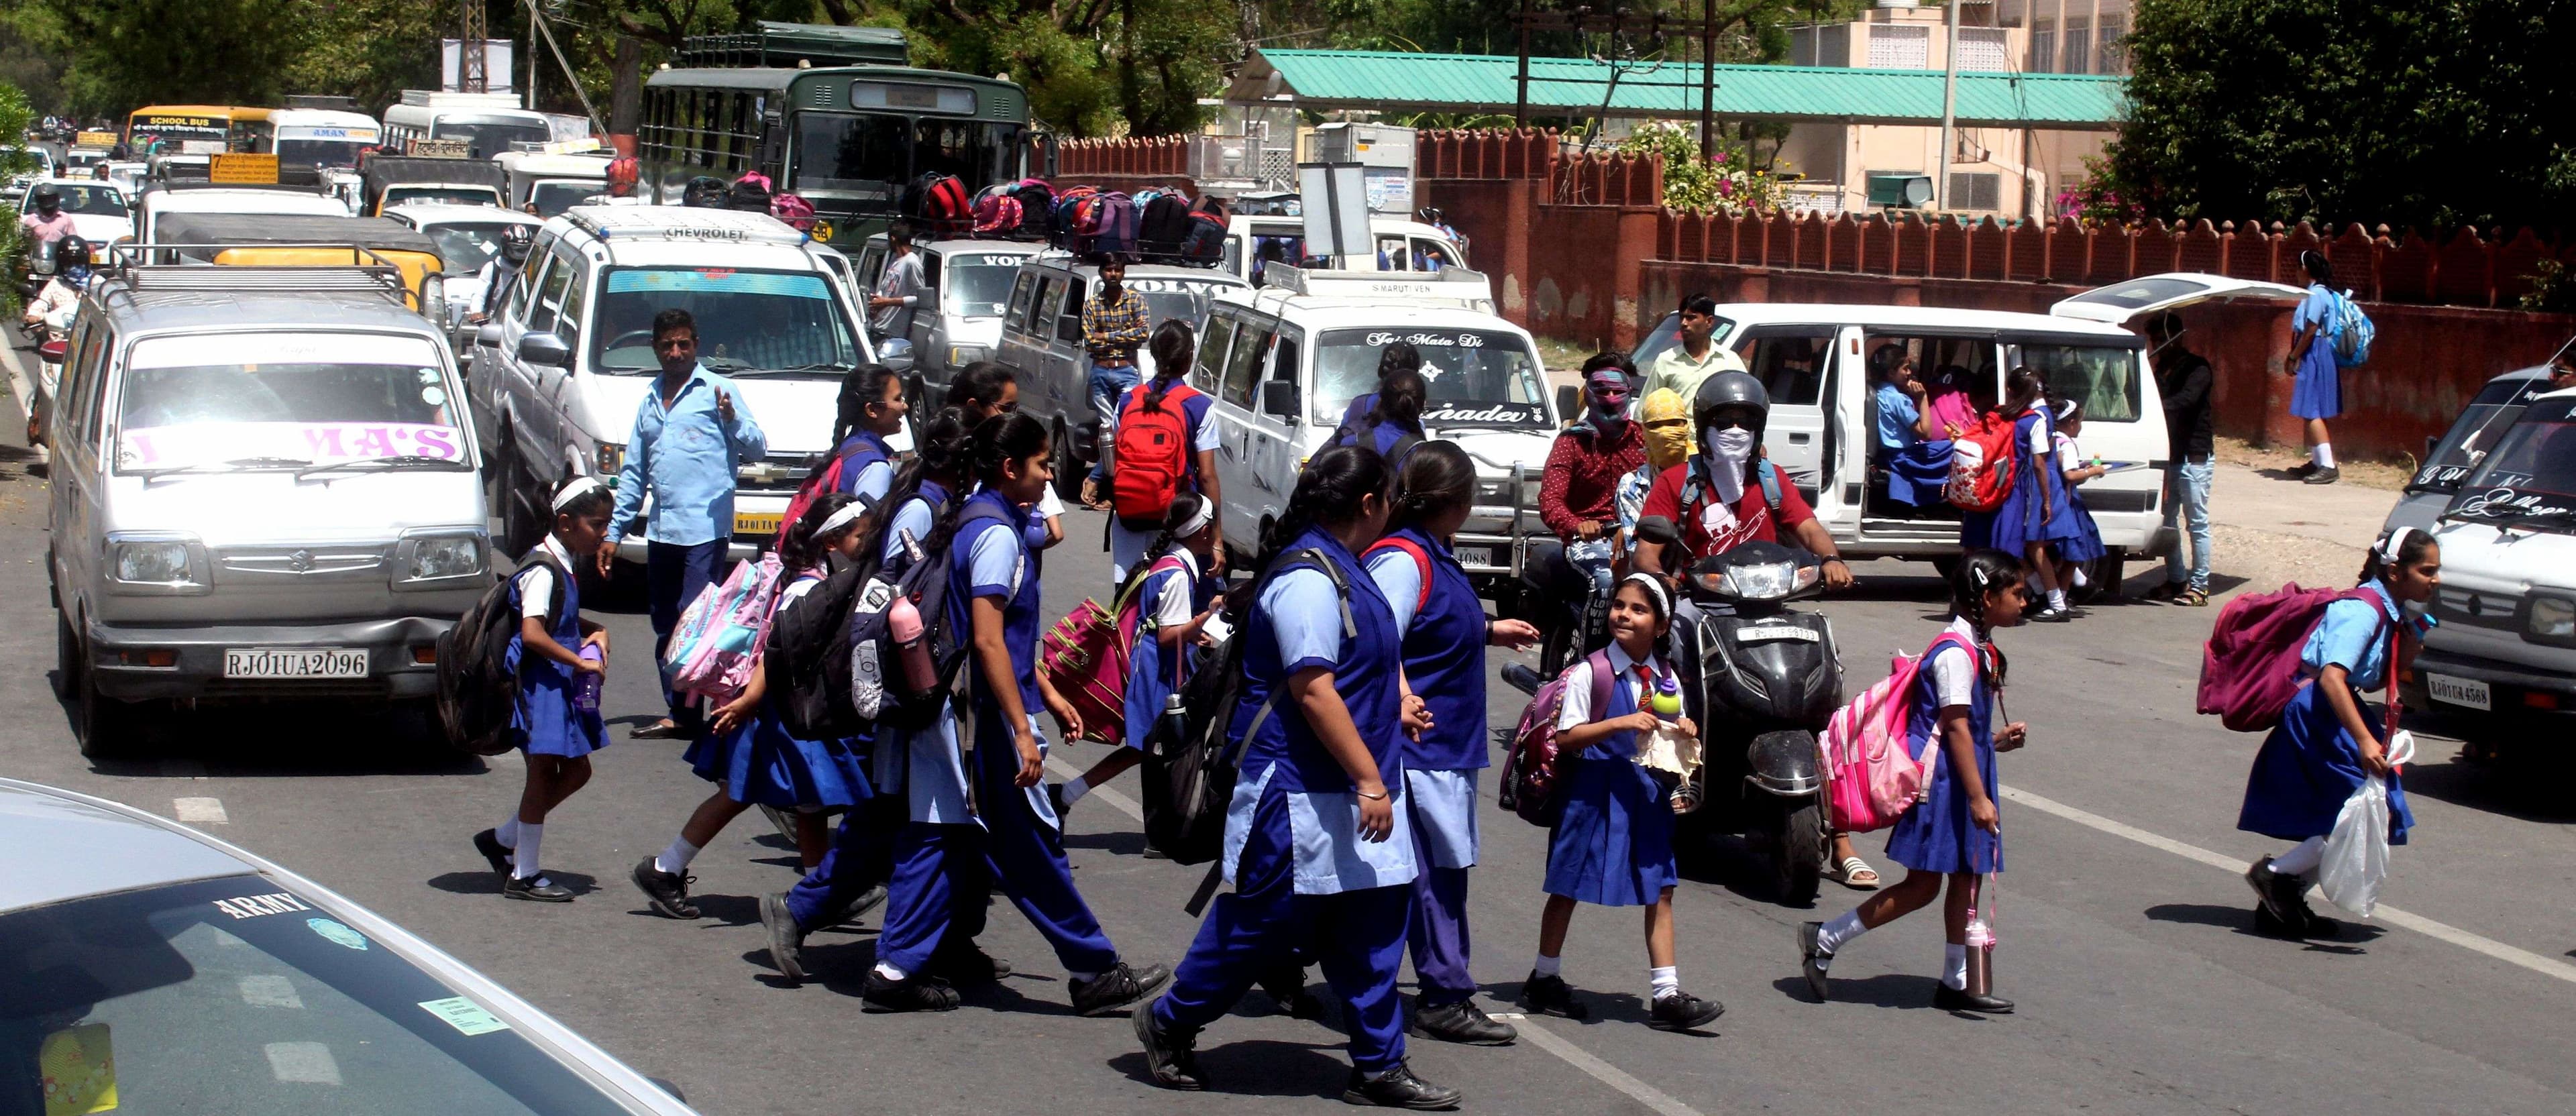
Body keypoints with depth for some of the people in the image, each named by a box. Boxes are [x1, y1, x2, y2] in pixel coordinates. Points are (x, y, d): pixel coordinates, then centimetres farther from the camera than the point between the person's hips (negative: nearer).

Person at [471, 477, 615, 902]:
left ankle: (502, 839, 25)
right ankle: (523, 876, 7)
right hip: (540, 682, -10)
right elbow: (532, 633, -27)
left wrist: (594, 632, 10)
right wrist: (581, 661, -23)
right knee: (544, 773, -3)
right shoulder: (543, 570, -18)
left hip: (561, 685, 10)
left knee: (575, 771, 14)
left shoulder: (565, 566, 13)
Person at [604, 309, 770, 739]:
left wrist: (732, 419, -26)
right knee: (665, 630, 8)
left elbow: (757, 448, -7)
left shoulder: (716, 389, 1)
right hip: (661, 531, 7)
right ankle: (678, 713, 13)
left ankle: (689, 711, -9)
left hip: (705, 529, -7)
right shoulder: (649, 400, 20)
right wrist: (613, 532, 21)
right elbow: (633, 472, 24)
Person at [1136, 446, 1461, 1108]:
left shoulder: (1341, 570, 13)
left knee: (1371, 927, 7)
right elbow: (1312, 688, -25)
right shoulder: (1307, 580, -20)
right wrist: (1370, 781, -25)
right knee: (1263, 922, 1)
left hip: (1351, 789, 10)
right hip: (1301, 795, -10)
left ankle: (1377, 1067, 12)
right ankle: (1170, 1024, 19)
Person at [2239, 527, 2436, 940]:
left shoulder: (2387, 611, 12)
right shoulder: (2363, 610, -18)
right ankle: (2275, 874, -4)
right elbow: (2331, 677, -31)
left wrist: (2413, 640, 1)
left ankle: (2285, 900, 15)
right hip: (2317, 716, -10)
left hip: (2333, 718, 10)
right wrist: (2364, 740, -38)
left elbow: (2376, 680, 13)